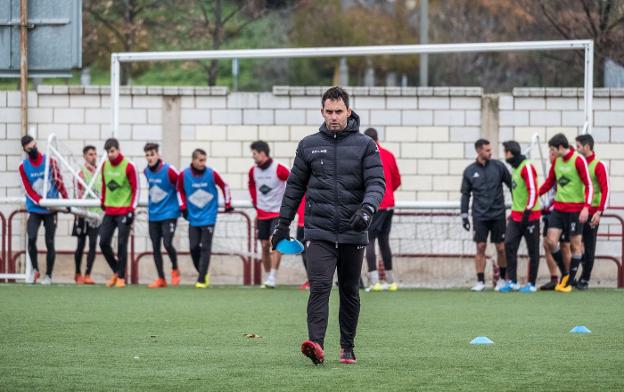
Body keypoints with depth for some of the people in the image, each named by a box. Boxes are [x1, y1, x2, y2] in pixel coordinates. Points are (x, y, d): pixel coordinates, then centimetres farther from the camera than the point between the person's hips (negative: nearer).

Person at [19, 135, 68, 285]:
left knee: (50, 243, 0)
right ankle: (35, 269, 0)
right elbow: (28, 190, -5)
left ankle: (48, 275, 12)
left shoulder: (50, 161, -2)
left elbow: (59, 181, 4)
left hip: (51, 210, 0)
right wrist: (42, 202, -18)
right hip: (34, 209, 0)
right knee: (31, 238, -19)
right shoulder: (23, 167, -2)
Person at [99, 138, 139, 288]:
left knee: (121, 245, -6)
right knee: (103, 242, 1)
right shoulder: (105, 165, 6)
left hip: (124, 212, -5)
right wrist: (103, 203, 15)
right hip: (109, 211, 5)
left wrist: (131, 210, -13)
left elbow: (136, 189, -8)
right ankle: (116, 272, 19)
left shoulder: (128, 166, -10)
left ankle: (121, 277, 4)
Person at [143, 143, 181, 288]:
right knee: (155, 247, 4)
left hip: (169, 213, -6)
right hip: (153, 215, 6)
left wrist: (183, 206, -3)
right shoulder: (146, 171, 3)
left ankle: (175, 270, 11)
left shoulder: (168, 170, -16)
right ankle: (161, 279, 13)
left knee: (167, 244, -16)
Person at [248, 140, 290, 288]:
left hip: (278, 213, -6)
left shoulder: (279, 169, -16)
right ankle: (267, 277, 15)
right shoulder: (253, 171, 2)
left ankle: (273, 278, -18)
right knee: (264, 246, 5)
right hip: (262, 214, 6)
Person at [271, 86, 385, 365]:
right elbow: (295, 186, 15)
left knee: (350, 292, 10)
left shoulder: (365, 145, 3)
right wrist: (283, 224, 14)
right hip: (319, 230, 0)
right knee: (319, 287, -16)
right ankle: (316, 344, -27)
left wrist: (367, 208, -24)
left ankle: (348, 347, 20)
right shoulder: (308, 145, 8)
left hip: (353, 232, 0)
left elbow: (376, 182, -5)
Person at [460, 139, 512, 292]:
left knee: (501, 248, 1)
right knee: (480, 247, -4)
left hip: (498, 214, 0)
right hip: (479, 216, 0)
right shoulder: (470, 171, 4)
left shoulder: (498, 166, 1)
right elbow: (465, 194, 9)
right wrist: (464, 215, 3)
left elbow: (511, 185, 6)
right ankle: (480, 281, 2)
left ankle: (502, 279, 17)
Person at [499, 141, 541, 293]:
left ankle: (531, 284, 7)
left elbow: (533, 191, -20)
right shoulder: (514, 168, 14)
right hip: (516, 215, 9)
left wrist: (527, 211, -24)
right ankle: (512, 282, 1)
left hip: (529, 216, -9)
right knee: (509, 245, -2)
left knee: (533, 250, 1)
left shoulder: (527, 167, -14)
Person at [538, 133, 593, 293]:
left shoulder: (578, 160, -12)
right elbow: (549, 183, 20)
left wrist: (586, 207, -23)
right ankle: (564, 273, 15)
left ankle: (569, 282, 9)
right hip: (558, 207, 6)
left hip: (575, 209, -6)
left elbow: (589, 185, -14)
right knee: (551, 241, -4)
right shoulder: (557, 161, 8)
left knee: (575, 244, 2)